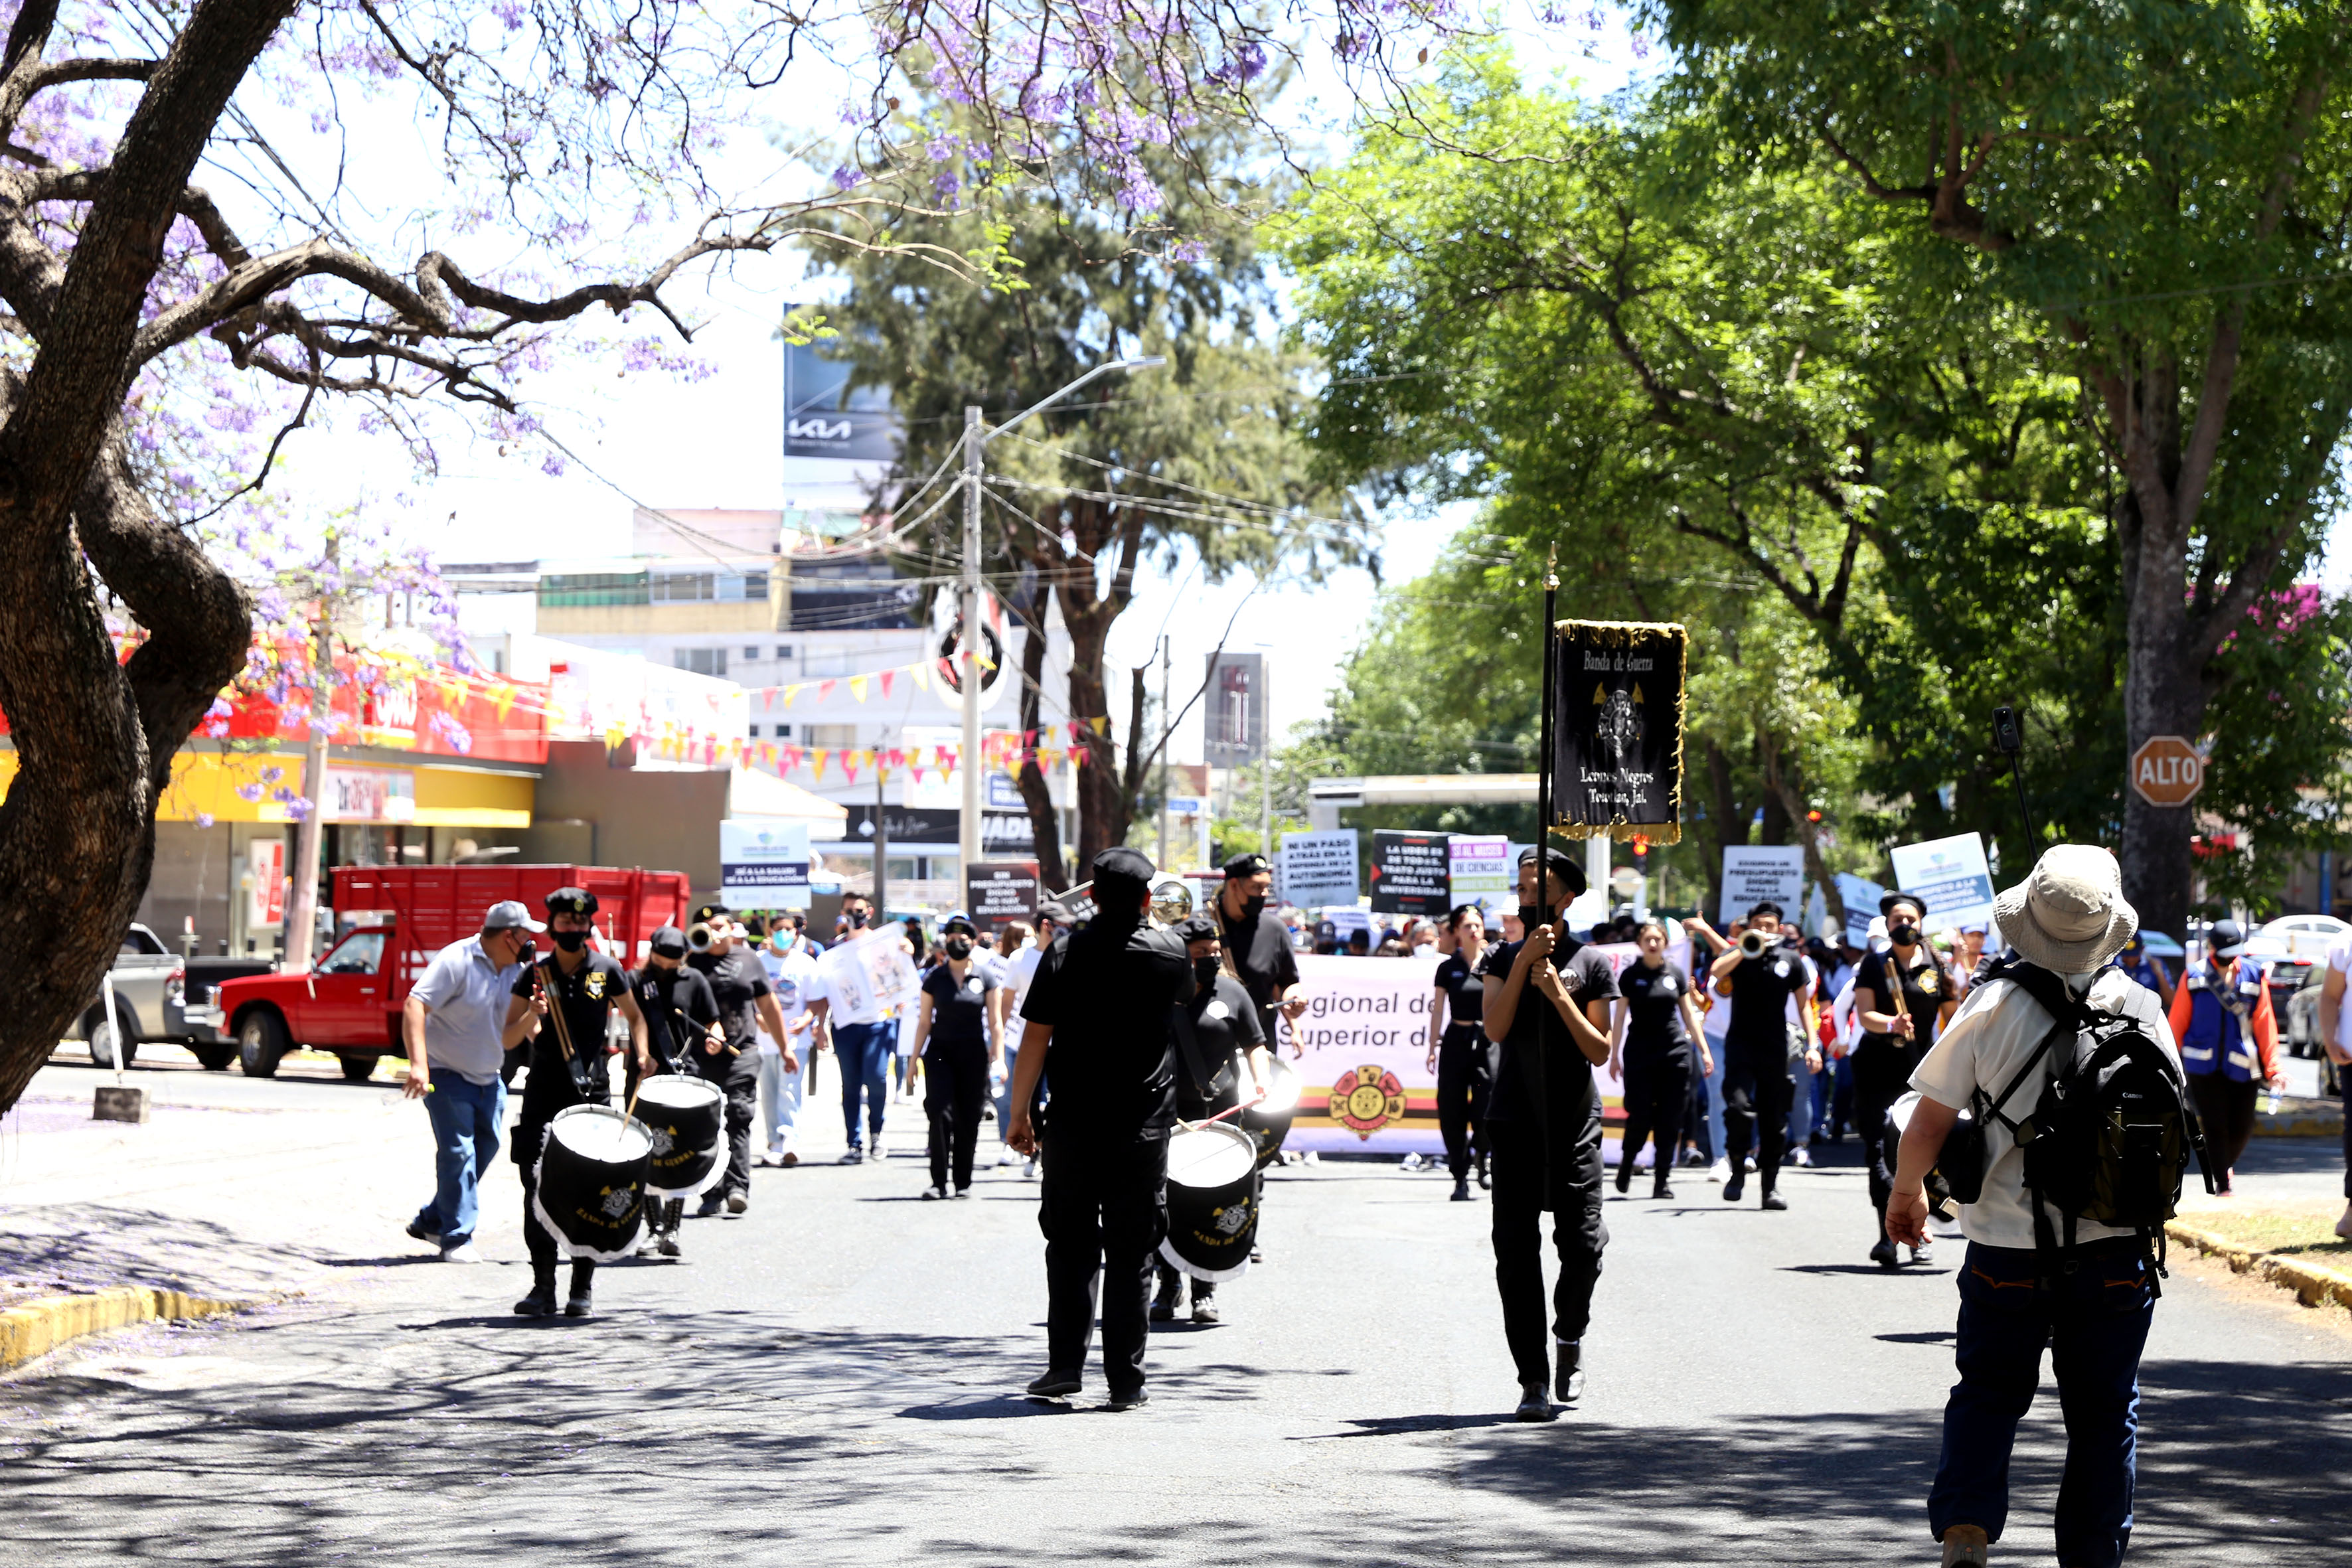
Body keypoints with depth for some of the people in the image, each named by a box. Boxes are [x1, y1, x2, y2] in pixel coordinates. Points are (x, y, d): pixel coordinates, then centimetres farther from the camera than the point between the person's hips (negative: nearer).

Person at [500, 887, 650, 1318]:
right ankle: (543, 1286, 1)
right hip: (544, 1092, 0)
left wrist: (642, 1053, 3)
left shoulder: (607, 970, 4)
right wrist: (531, 1016, -16)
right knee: (537, 1186, -6)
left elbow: (633, 1015, 20)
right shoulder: (535, 975, 4)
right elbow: (508, 1039, 4)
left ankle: (582, 1288, 8)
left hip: (592, 1092, 0)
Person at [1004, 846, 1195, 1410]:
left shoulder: (1065, 954, -6)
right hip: (1144, 1124, 0)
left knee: (1071, 1247, 10)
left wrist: (1020, 1112, 3)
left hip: (1073, 1124, 0)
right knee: (1131, 1254, 5)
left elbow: (1035, 1039, -6)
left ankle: (1065, 1366, 6)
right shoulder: (1170, 953, 0)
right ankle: (1125, 1380, 4)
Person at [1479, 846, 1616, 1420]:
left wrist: (1559, 996, -11)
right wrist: (1524, 963, -12)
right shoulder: (1503, 958, 9)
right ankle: (1533, 1378, 2)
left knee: (1583, 1244, -7)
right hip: (1515, 1124, 1)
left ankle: (1570, 1340, 23)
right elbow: (1495, 1028, -7)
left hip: (1574, 1125, -1)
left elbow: (1600, 1051, 0)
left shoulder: (1591, 962, 5)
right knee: (1517, 1250, -3)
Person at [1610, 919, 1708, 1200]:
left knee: (1670, 1120, -2)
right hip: (1639, 1053, -2)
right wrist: (1614, 1055, 0)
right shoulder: (1631, 976, 2)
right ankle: (1626, 1164, 19)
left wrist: (1704, 1050, 10)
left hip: (1674, 1052, 2)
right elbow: (1619, 1017, 4)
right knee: (1640, 1117, -7)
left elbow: (1689, 1014, 13)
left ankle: (1661, 1181, 4)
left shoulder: (1675, 974, 9)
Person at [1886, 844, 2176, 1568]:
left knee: (1987, 1395, 12)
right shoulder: (2139, 1008, -4)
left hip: (2007, 1246, -1)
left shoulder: (1993, 1006, -9)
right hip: (2115, 1250, 1)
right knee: (2103, 1413, 12)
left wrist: (1906, 1194, 12)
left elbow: (1927, 1127, -5)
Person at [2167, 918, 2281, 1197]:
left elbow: (2264, 1023, 2)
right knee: (2215, 1127, -6)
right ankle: (2224, 1184, 2)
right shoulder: (2194, 977, 0)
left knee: (2242, 1127, 7)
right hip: (2204, 1064, -1)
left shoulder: (2254, 976, 2)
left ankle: (2227, 1165, 37)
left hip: (2242, 1066, 1)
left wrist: (2272, 1068, -1)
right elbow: (2177, 1022, 5)